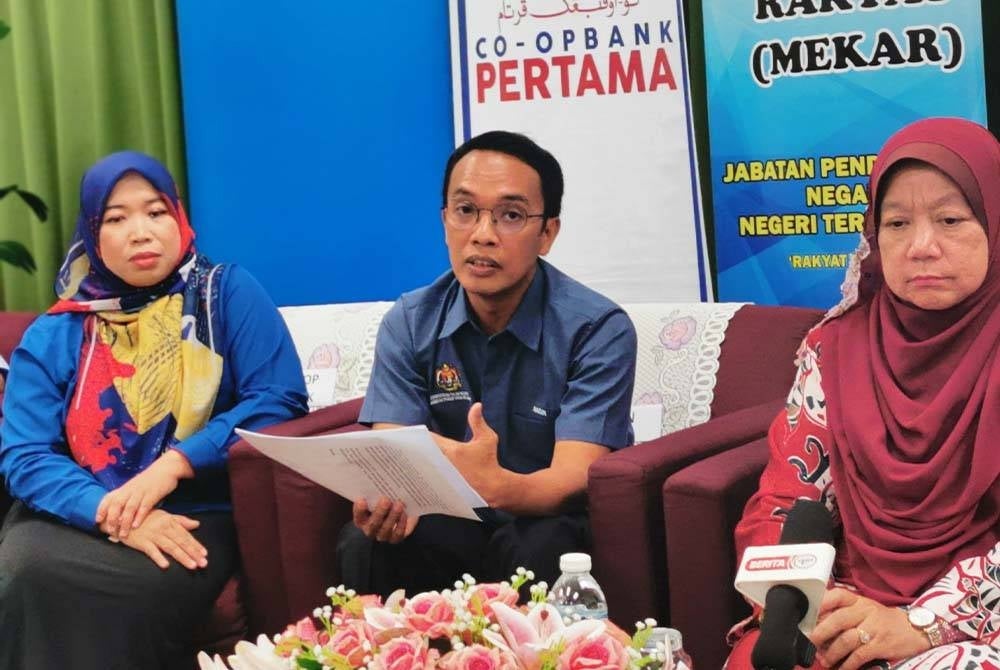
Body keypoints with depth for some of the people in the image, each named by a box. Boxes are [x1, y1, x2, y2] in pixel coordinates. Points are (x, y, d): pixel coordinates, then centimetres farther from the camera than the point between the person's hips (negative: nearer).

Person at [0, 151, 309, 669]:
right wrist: (111, 514, -19)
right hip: (81, 519, 3)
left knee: (94, 605, -32)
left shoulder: (228, 293, 6)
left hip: (198, 518, -3)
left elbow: (281, 401, -5)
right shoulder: (54, 335, 10)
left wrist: (174, 463, -16)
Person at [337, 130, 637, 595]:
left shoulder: (598, 329, -14)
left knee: (540, 554, -35)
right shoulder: (409, 325, -2)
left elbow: (574, 478, -24)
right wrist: (385, 496, -36)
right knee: (363, 545, -27)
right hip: (450, 521, 3)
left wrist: (498, 486, -47)